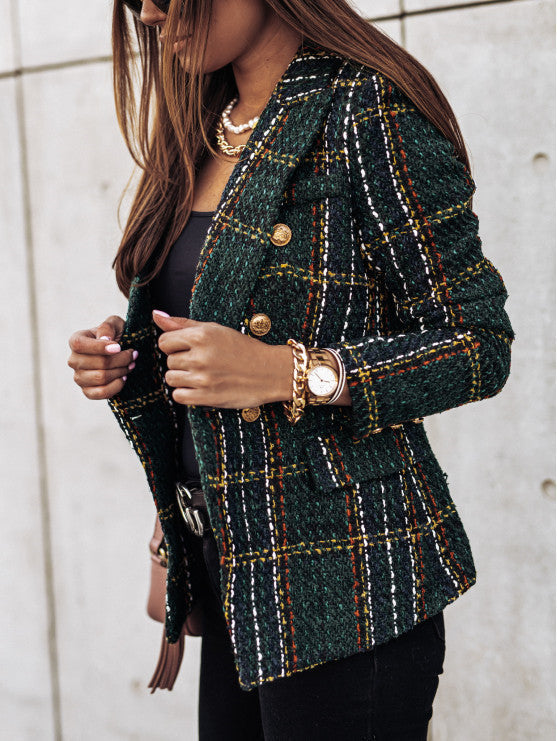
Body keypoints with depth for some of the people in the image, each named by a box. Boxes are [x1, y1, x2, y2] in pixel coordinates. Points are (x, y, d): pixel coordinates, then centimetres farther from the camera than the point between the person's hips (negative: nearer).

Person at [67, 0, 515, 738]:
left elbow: (482, 347, -14)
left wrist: (290, 373, -25)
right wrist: (127, 354, 2)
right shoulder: (207, 132, 12)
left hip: (342, 570, -7)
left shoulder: (367, 112, -13)